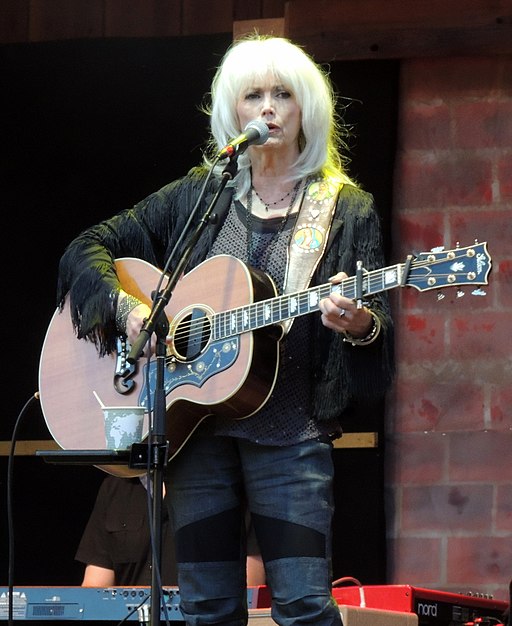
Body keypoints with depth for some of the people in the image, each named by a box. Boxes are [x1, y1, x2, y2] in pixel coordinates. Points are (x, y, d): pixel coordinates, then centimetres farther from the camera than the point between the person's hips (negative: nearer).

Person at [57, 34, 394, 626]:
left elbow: (380, 327, 0)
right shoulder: (196, 196, 10)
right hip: (194, 423, 2)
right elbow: (86, 249, 11)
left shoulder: (348, 211, 5)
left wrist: (359, 324, -24)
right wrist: (126, 308, -8)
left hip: (290, 434, -2)